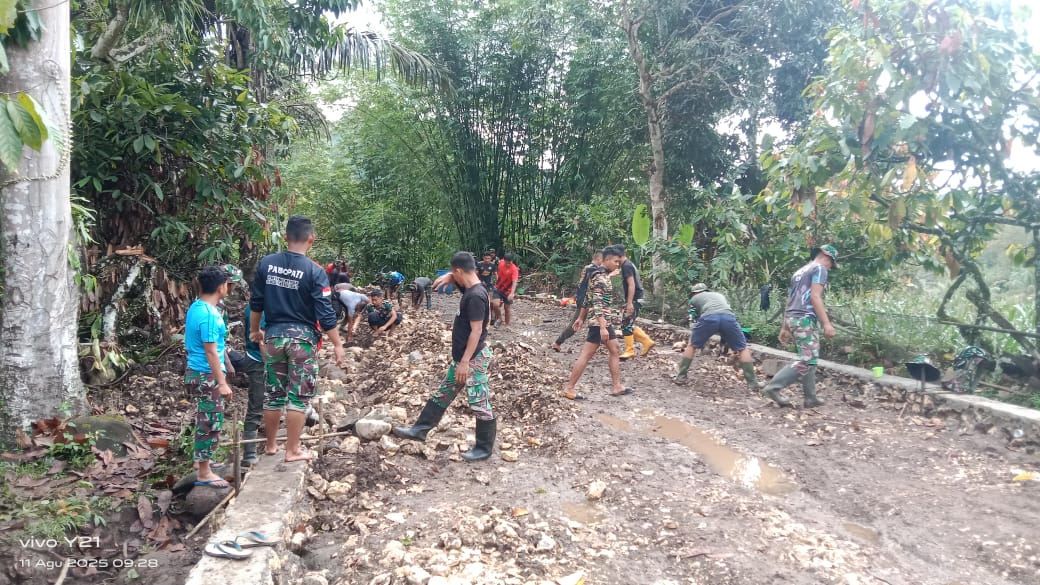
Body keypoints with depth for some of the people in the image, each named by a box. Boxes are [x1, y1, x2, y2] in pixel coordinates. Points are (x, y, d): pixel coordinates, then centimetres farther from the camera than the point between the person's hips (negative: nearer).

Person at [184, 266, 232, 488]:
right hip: (207, 375, -10)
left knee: (206, 422, 20)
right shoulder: (209, 314, -22)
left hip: (197, 372, 10)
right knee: (210, 423, -2)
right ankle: (204, 474, 6)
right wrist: (222, 383, -21)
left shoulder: (196, 307, 8)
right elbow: (211, 352, -23)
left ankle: (205, 462, 32)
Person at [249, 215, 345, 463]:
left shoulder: (266, 263, 0)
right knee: (298, 396, 4)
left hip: (274, 335, 4)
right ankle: (292, 450, 9)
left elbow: (256, 303, 7)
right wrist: (337, 344, -5)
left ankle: (271, 445, 27)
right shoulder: (314, 271, -13)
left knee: (274, 393, 15)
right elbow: (325, 314, -13)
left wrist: (255, 330, 22)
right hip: (302, 338, -4)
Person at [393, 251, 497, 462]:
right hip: (461, 356, 11)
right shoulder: (469, 289, 5)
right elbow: (455, 277, 27)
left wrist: (465, 362, -23)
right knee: (442, 394, 19)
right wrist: (447, 277, 3)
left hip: (474, 359, -11)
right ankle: (420, 429, 30)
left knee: (480, 404, 2)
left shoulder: (476, 296, -23)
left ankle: (484, 448, 13)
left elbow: (477, 331, -24)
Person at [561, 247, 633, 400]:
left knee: (615, 351, 14)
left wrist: (581, 318, 23)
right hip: (599, 322, -10)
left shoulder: (601, 275, 13)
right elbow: (598, 304, -24)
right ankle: (569, 389, 0)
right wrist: (602, 327, -28)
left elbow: (588, 299, 19)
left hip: (606, 321, 10)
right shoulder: (601, 278, -18)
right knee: (586, 355, -5)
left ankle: (617, 386, 20)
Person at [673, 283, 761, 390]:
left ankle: (681, 377, 21)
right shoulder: (720, 295, 44)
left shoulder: (694, 299, 34)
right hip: (728, 317, 2)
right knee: (743, 349, 17)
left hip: (708, 317, -2)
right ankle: (752, 383, 14)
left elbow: (695, 318, 35)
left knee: (692, 346, 20)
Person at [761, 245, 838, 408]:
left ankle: (810, 398, 14)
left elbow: (790, 300, 23)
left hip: (792, 318, 10)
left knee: (808, 359, 13)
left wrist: (785, 327, 24)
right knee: (807, 360, -11)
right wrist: (826, 323, -18)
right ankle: (773, 387, -17)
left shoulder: (800, 271, 25)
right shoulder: (819, 268, -1)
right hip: (805, 319, -10)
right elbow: (815, 297, -14)